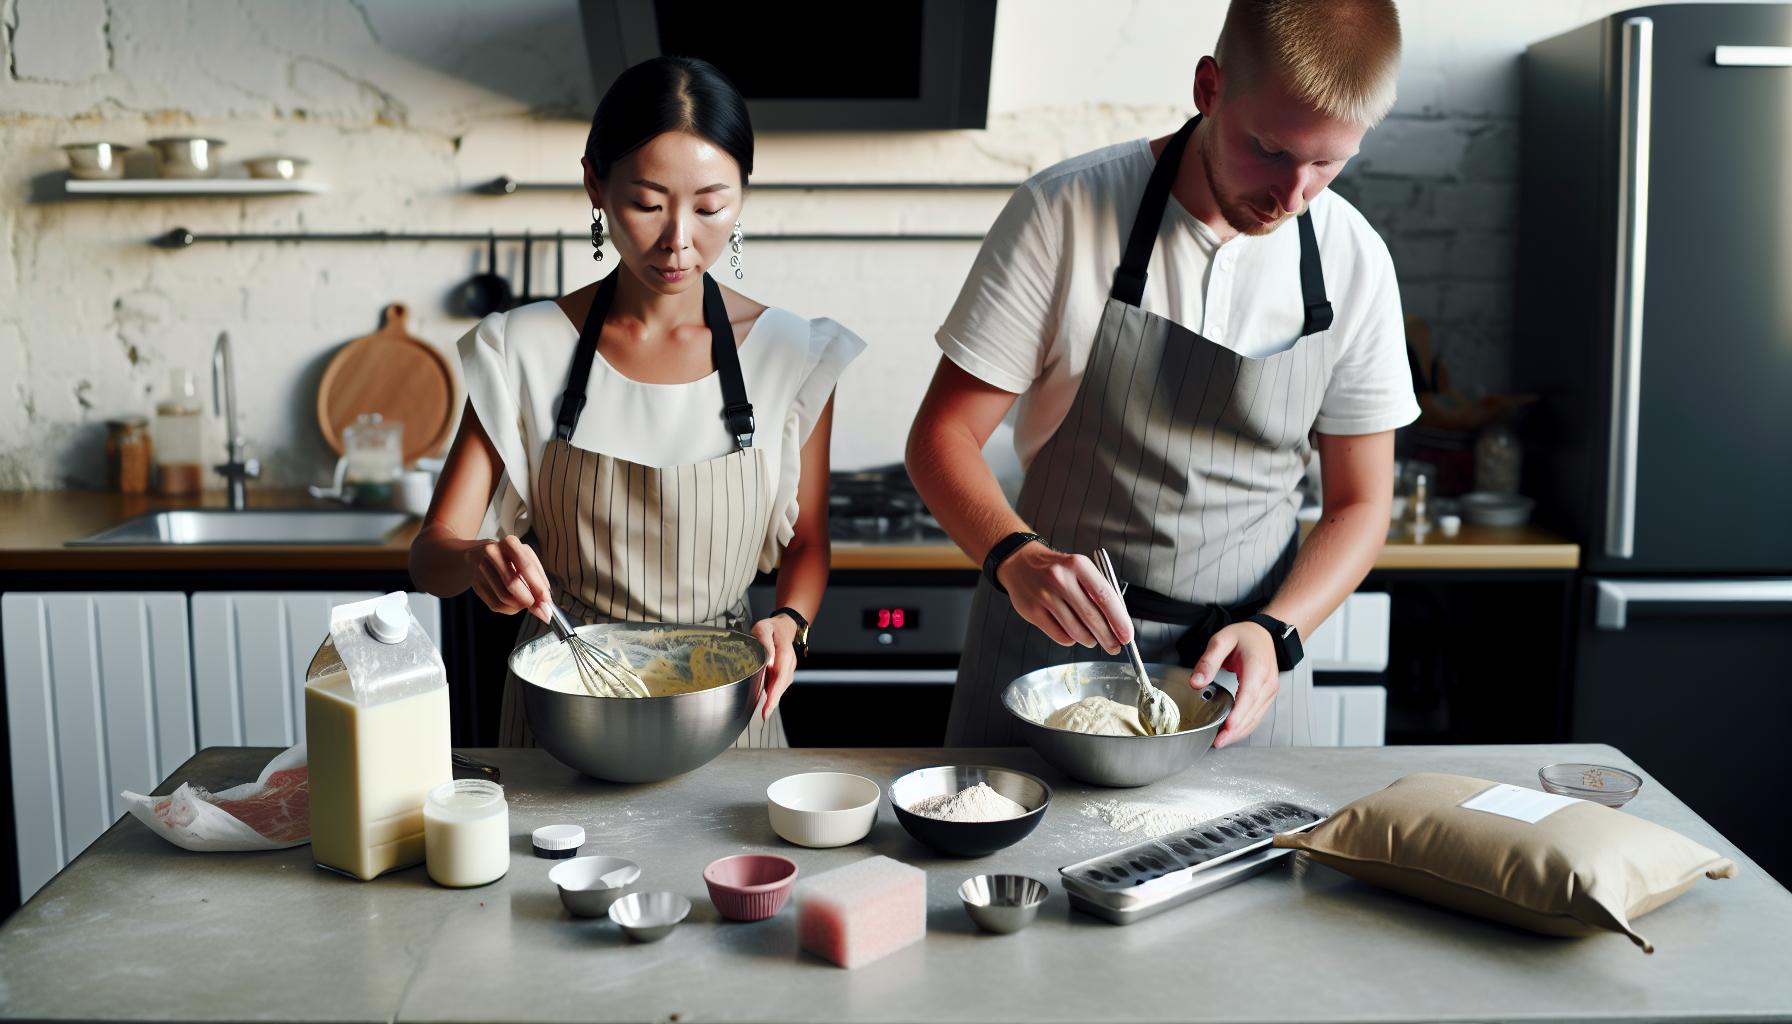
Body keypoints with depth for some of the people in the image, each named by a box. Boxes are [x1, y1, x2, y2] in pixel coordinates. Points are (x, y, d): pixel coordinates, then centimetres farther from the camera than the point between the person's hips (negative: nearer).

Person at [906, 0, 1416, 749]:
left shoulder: (1354, 263, -5)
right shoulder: (1063, 213, -13)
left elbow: (1360, 504, 2)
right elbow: (941, 437, -11)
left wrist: (1274, 632, -15)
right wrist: (1015, 554, -30)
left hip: (1242, 663, 2)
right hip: (1053, 641, -1)